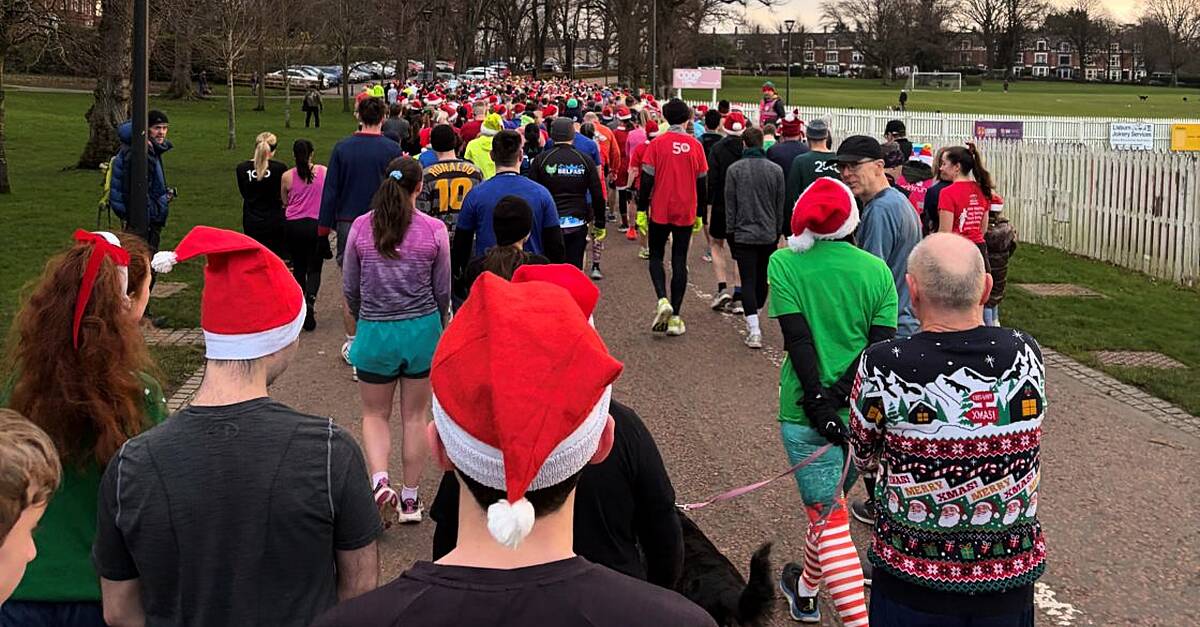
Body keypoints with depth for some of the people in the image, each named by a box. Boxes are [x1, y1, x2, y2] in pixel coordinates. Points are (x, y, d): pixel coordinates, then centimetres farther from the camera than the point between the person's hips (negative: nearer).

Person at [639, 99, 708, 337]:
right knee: (679, 262, 7)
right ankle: (675, 317, 5)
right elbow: (702, 183, 6)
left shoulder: (656, 144, -6)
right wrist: (699, 215, 15)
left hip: (660, 212, -2)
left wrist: (641, 210, 1)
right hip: (686, 214, 2)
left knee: (656, 257, 13)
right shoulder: (695, 146, 0)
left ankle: (662, 300, -11)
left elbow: (647, 180, -7)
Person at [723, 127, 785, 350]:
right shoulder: (776, 170, 0)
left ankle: (754, 329, -14)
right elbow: (780, 206, 6)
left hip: (743, 234, -2)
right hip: (768, 235, 3)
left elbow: (729, 204, -3)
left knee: (748, 281, -3)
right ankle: (754, 321, 31)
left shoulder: (734, 169, -6)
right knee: (762, 279, 16)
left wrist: (730, 232, 6)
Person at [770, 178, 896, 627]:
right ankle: (805, 589, 44)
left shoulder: (784, 263, -6)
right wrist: (843, 392, -11)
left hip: (807, 410, -4)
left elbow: (797, 338, -13)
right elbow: (881, 342, -6)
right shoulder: (876, 270, 2)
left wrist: (819, 403, -14)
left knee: (829, 518, 1)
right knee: (828, 501, 24)